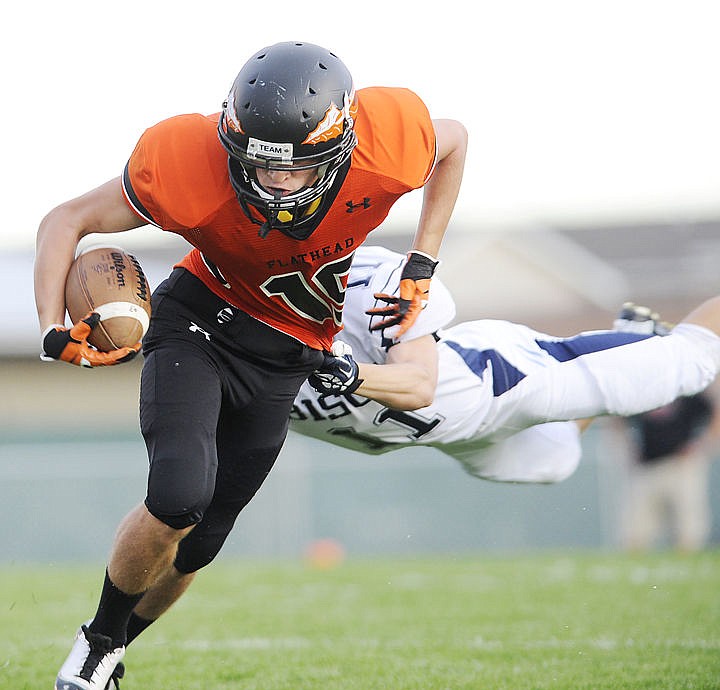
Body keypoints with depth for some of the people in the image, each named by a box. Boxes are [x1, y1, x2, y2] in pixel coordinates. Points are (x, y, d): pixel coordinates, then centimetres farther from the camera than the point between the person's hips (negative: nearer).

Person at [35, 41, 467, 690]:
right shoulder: (188, 165, -32)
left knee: (197, 539, 6)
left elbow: (453, 141, -1)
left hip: (285, 358, 3)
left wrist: (421, 268, -2)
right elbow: (66, 222, -15)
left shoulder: (386, 143, -28)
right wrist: (57, 332, -26)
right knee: (180, 496, -26)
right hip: (200, 320, -3)